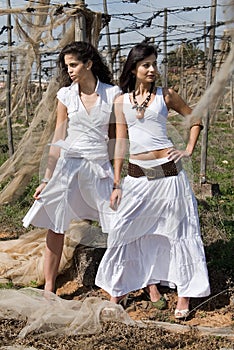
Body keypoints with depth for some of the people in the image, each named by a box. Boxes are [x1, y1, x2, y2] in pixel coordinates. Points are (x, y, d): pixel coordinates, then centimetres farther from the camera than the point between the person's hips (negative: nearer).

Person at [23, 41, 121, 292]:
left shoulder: (113, 94, -1)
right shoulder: (66, 96, 2)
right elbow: (58, 140, 5)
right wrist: (47, 179, 3)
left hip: (101, 166, -1)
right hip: (68, 165, 1)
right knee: (56, 229, 3)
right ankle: (48, 288, 16)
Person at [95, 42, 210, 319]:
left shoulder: (165, 95, 2)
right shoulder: (121, 101, 6)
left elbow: (195, 119, 13)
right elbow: (120, 143, 7)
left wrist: (189, 150, 1)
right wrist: (117, 184, 5)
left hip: (168, 171, -2)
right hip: (137, 176, 3)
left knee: (177, 231, 4)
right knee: (125, 230, 4)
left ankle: (185, 294, 15)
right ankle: (149, 284, 22)